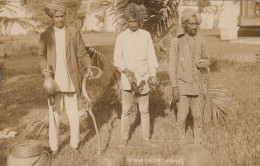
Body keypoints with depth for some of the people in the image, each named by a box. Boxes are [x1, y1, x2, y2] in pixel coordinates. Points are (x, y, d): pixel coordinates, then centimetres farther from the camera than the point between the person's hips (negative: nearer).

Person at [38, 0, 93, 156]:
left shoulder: (74, 33, 5)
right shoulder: (45, 35, 7)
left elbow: (82, 53, 4)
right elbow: (42, 55, 12)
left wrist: (88, 66, -14)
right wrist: (44, 67, -9)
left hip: (71, 81, 0)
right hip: (53, 81, 1)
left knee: (74, 115, 6)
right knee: (54, 115, 6)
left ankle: (75, 144, 23)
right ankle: (54, 146, 21)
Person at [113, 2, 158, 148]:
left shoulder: (146, 35, 5)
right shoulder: (122, 37, 4)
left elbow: (152, 57, 5)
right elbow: (117, 58, 2)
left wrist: (153, 74, -5)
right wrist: (125, 70, -16)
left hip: (143, 77, 0)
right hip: (127, 77, 0)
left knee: (144, 110, 6)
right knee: (126, 110, 3)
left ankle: (146, 138, 19)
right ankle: (124, 138, 14)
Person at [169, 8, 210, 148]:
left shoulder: (201, 41, 3)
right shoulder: (177, 42, -8)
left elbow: (206, 60, 16)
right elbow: (172, 66, -6)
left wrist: (203, 63, -9)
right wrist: (174, 87, -11)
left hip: (196, 85, 3)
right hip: (182, 85, -3)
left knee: (197, 116, 8)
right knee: (182, 115, 1)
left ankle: (198, 142, 25)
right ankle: (181, 144, 17)